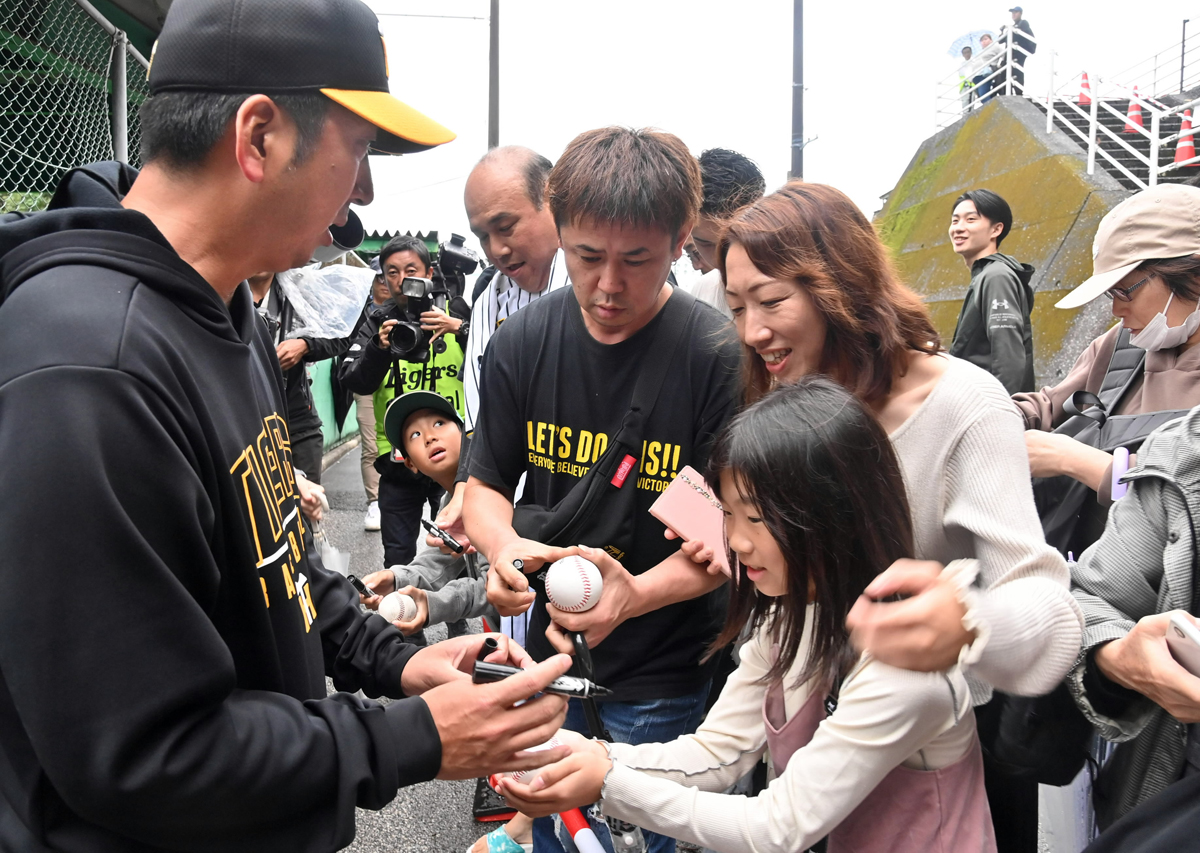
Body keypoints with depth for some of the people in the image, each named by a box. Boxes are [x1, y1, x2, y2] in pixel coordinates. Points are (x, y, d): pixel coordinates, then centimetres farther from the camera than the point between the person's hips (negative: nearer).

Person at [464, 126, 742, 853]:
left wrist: (637, 593, -33)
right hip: (548, 655, 4)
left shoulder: (720, 357, -19)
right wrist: (504, 547, -19)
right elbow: (485, 484, 3)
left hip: (667, 676, -4)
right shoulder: (524, 343, -6)